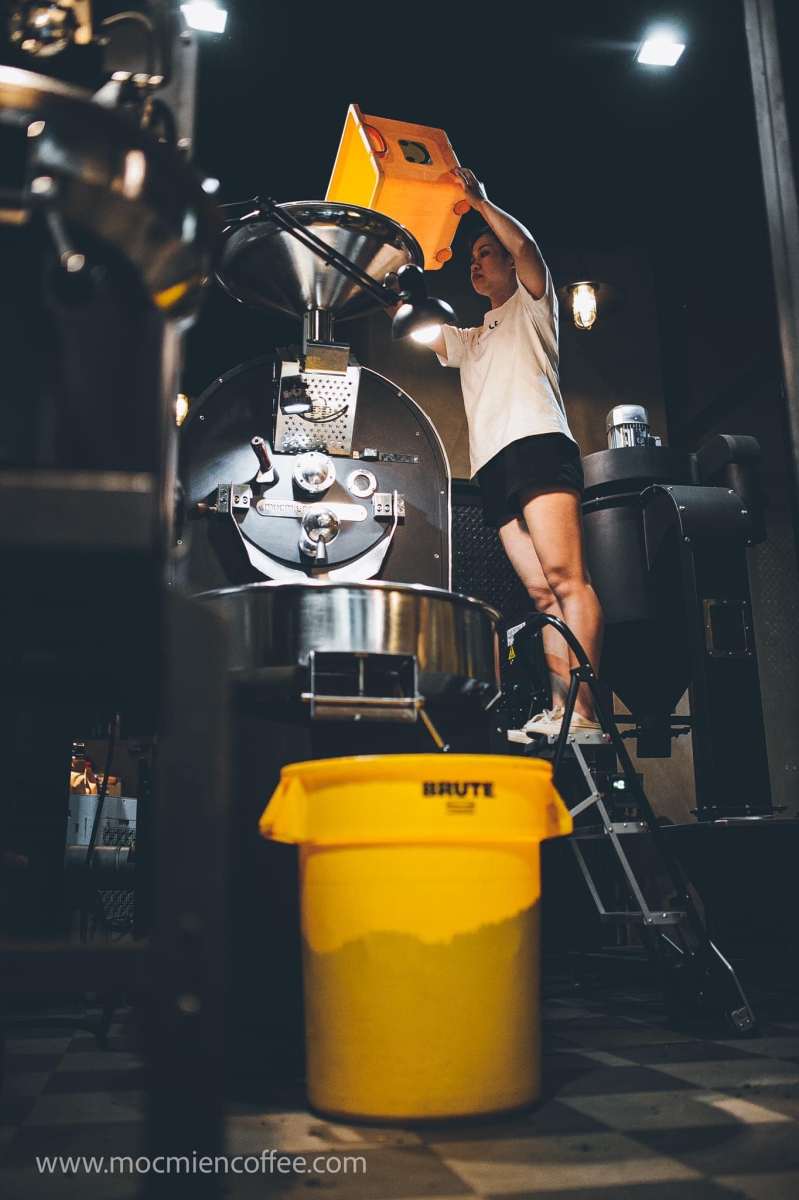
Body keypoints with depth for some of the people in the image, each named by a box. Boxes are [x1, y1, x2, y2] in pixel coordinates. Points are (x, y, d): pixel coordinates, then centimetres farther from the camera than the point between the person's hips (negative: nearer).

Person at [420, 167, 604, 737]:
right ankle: (559, 712, -10)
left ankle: (584, 712, -28)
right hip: (492, 465, 6)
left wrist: (480, 201, 4)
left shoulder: (531, 305, 20)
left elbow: (525, 247, 2)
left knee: (564, 576, -20)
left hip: (537, 442, -6)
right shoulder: (469, 340, 37)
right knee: (543, 593, -3)